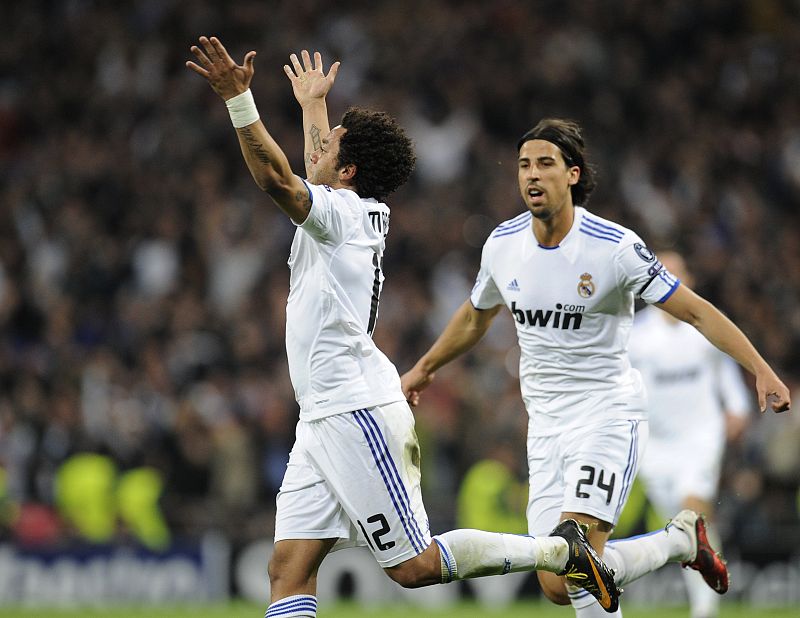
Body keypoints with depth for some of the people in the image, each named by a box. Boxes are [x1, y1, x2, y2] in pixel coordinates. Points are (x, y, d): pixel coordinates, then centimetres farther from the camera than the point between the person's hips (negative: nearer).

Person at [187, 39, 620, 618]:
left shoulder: (340, 212, -10)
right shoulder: (364, 214, 15)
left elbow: (277, 178, -28)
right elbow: (315, 178, 38)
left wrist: (238, 98, -31)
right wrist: (313, 104, 51)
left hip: (358, 413, -9)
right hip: (326, 419, 9)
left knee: (414, 566, -5)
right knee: (289, 570, 0)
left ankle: (559, 550, 5)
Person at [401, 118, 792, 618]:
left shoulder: (615, 246, -14)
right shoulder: (503, 244, 2)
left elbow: (697, 312, -10)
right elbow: (476, 316, 24)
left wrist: (762, 370, -18)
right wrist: (425, 367, 35)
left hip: (609, 413, -6)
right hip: (546, 424, 6)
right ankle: (680, 540, 21)